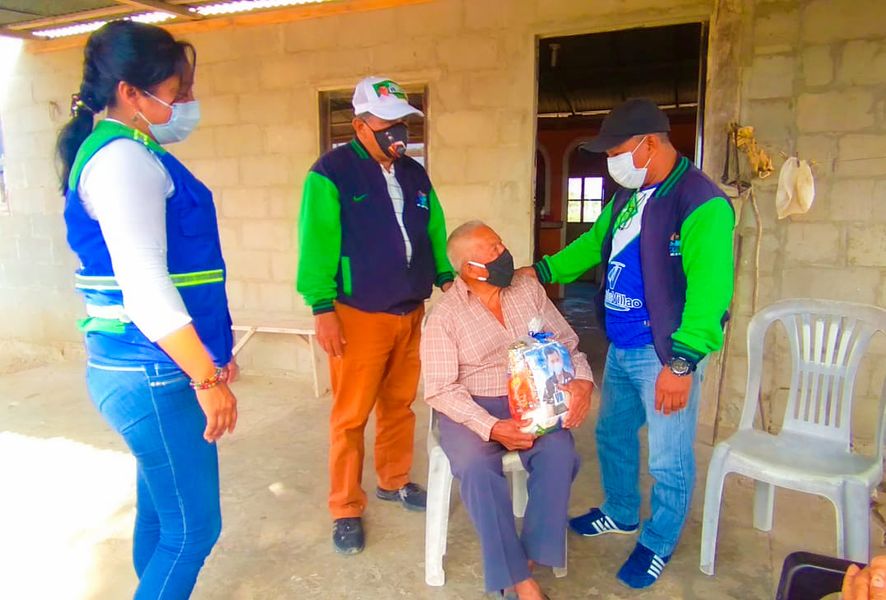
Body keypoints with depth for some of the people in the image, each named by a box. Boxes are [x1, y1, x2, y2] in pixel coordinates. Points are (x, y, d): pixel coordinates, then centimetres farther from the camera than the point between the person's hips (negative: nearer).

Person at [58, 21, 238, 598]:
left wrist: (212, 354, 21)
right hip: (152, 373, -10)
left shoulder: (129, 154, 15)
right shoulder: (124, 158, -15)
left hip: (151, 366, 10)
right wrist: (208, 378, -21)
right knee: (192, 528, 0)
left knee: (160, 513, 19)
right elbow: (143, 283, -24)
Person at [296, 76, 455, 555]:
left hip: (412, 313, 6)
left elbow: (434, 233, 19)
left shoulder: (415, 174, 11)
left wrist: (446, 276, 9)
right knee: (351, 416, 2)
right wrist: (322, 308, -17)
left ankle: (394, 482, 36)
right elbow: (317, 244, -13)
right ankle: (345, 510, 17)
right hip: (359, 315, -6)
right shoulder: (330, 173, -9)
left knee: (399, 405, 16)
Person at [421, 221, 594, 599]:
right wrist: (491, 427, -26)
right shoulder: (445, 316, -7)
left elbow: (567, 343, 7)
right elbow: (440, 390, -13)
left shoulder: (529, 290, 5)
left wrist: (581, 381, -16)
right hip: (470, 407, -3)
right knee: (477, 465, -32)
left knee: (559, 451, -27)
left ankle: (533, 555, -12)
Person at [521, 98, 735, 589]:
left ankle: (658, 544, 31)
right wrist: (543, 270, 13)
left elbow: (709, 290, -25)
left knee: (668, 461, 8)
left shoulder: (702, 203, -19)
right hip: (619, 349, 8)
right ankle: (621, 513, 46)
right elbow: (594, 243, 22)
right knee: (612, 436, 23)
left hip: (665, 355, -8)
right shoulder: (628, 195, 8)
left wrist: (681, 364, -28)